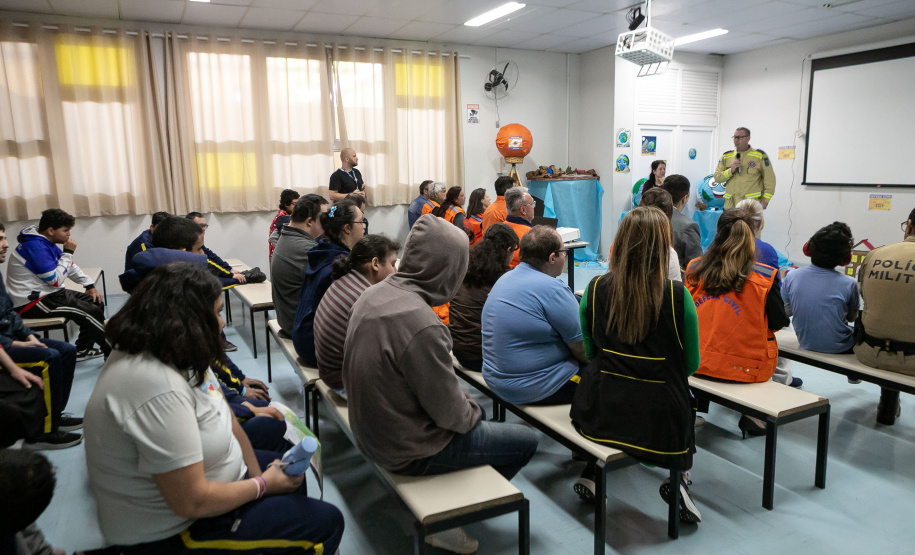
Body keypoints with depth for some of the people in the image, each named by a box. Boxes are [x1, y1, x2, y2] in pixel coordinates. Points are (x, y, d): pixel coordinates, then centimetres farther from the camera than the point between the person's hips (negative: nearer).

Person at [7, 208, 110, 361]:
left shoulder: (46, 242, 10)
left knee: (97, 302, 6)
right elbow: (56, 280, -23)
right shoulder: (35, 247, -22)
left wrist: (90, 285, 9)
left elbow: (70, 267, 19)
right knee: (91, 312, -21)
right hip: (32, 302, -11)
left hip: (48, 293, 11)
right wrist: (68, 253, -16)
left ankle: (83, 350, 11)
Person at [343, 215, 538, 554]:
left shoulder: (373, 295, -5)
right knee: (526, 440, 7)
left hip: (373, 430, 8)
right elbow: (451, 414, -22)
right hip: (408, 449, -8)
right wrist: (472, 409, 0)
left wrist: (465, 403, 10)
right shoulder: (422, 325, -32)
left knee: (473, 412, 27)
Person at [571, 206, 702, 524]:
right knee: (687, 399, 31)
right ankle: (679, 480, 20)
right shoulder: (677, 296, -15)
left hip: (600, 416, 2)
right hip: (661, 424, -1)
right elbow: (691, 365, -1)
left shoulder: (595, 289, -8)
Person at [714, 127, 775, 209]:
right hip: (730, 205, 3)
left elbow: (769, 179, 3)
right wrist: (731, 171, -11)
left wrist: (765, 200, -4)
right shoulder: (726, 156, 12)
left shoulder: (760, 155, 3)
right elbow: (717, 178, 6)